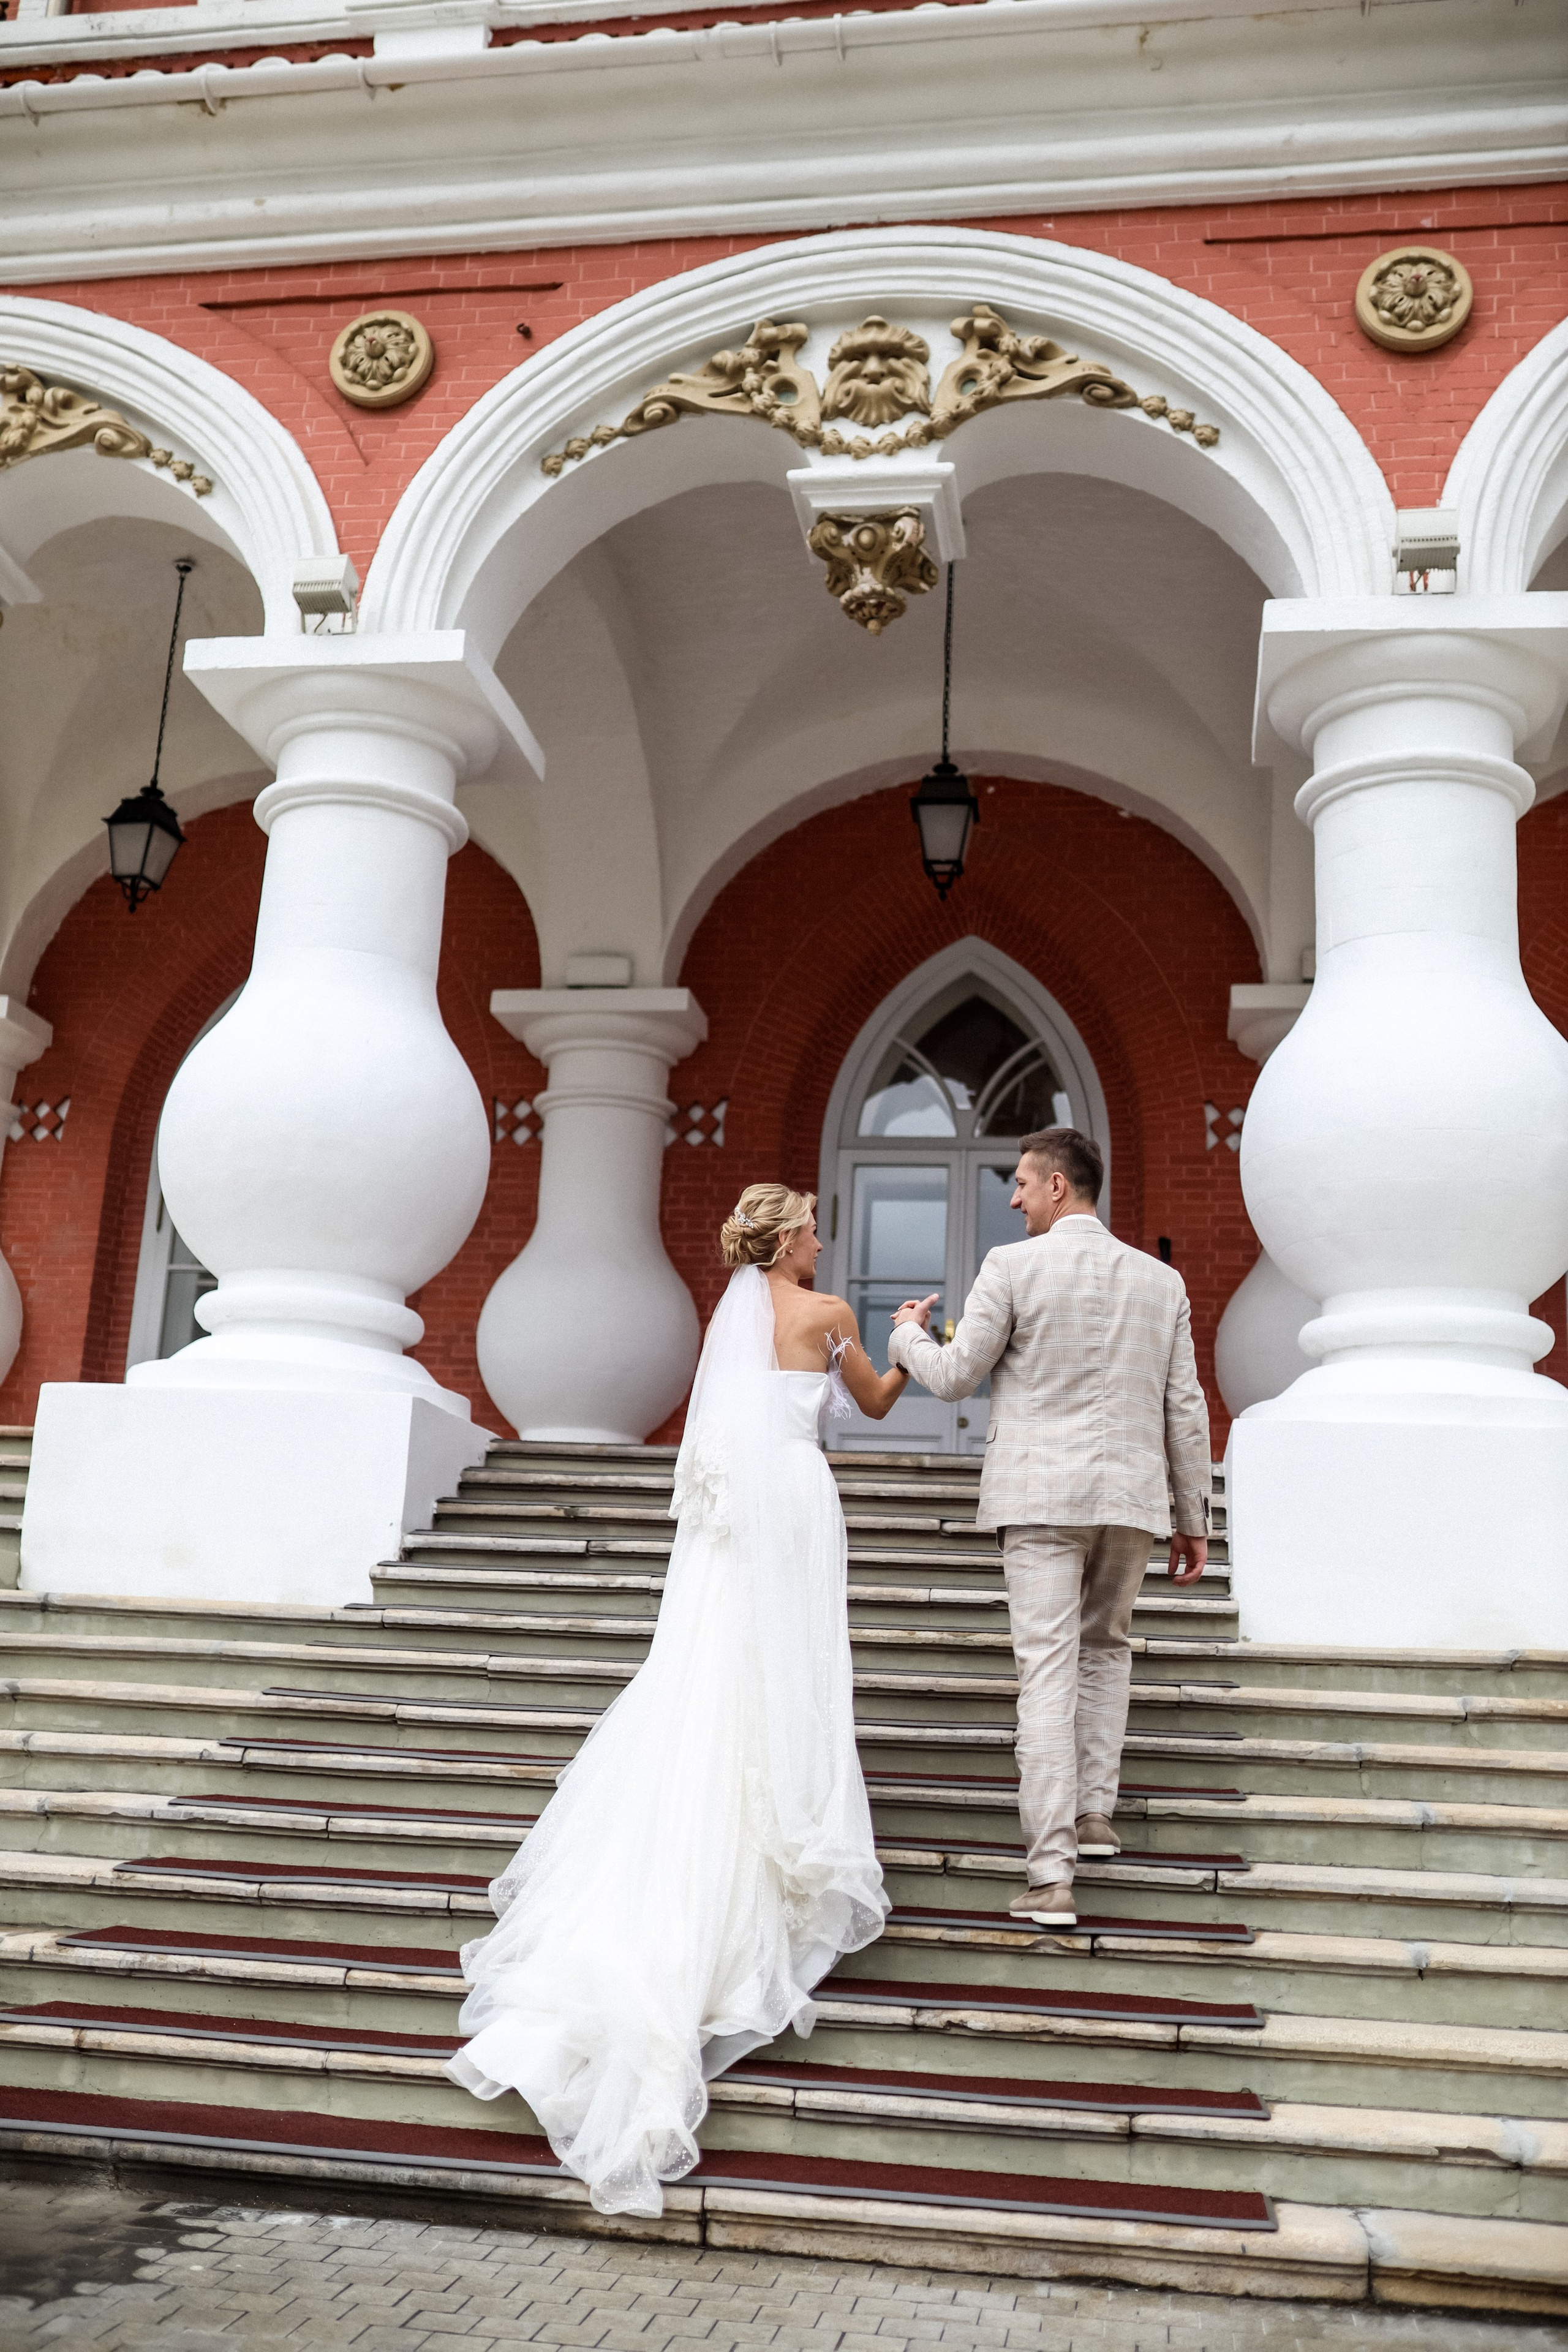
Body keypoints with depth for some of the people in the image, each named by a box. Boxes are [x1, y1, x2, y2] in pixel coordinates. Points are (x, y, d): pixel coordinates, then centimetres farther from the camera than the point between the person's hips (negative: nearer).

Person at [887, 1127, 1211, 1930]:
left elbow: (954, 1377, -2)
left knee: (1047, 1670, -4)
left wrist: (908, 1334, 19)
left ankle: (1052, 1875, -5)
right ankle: (1095, 1811, 24)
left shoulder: (1013, 1267, -5)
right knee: (1104, 1647, 25)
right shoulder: (1160, 1280, 7)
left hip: (1039, 1496, -4)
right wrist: (1194, 1518, 14)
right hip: (1130, 1497, 4)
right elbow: (1184, 1408, 7)